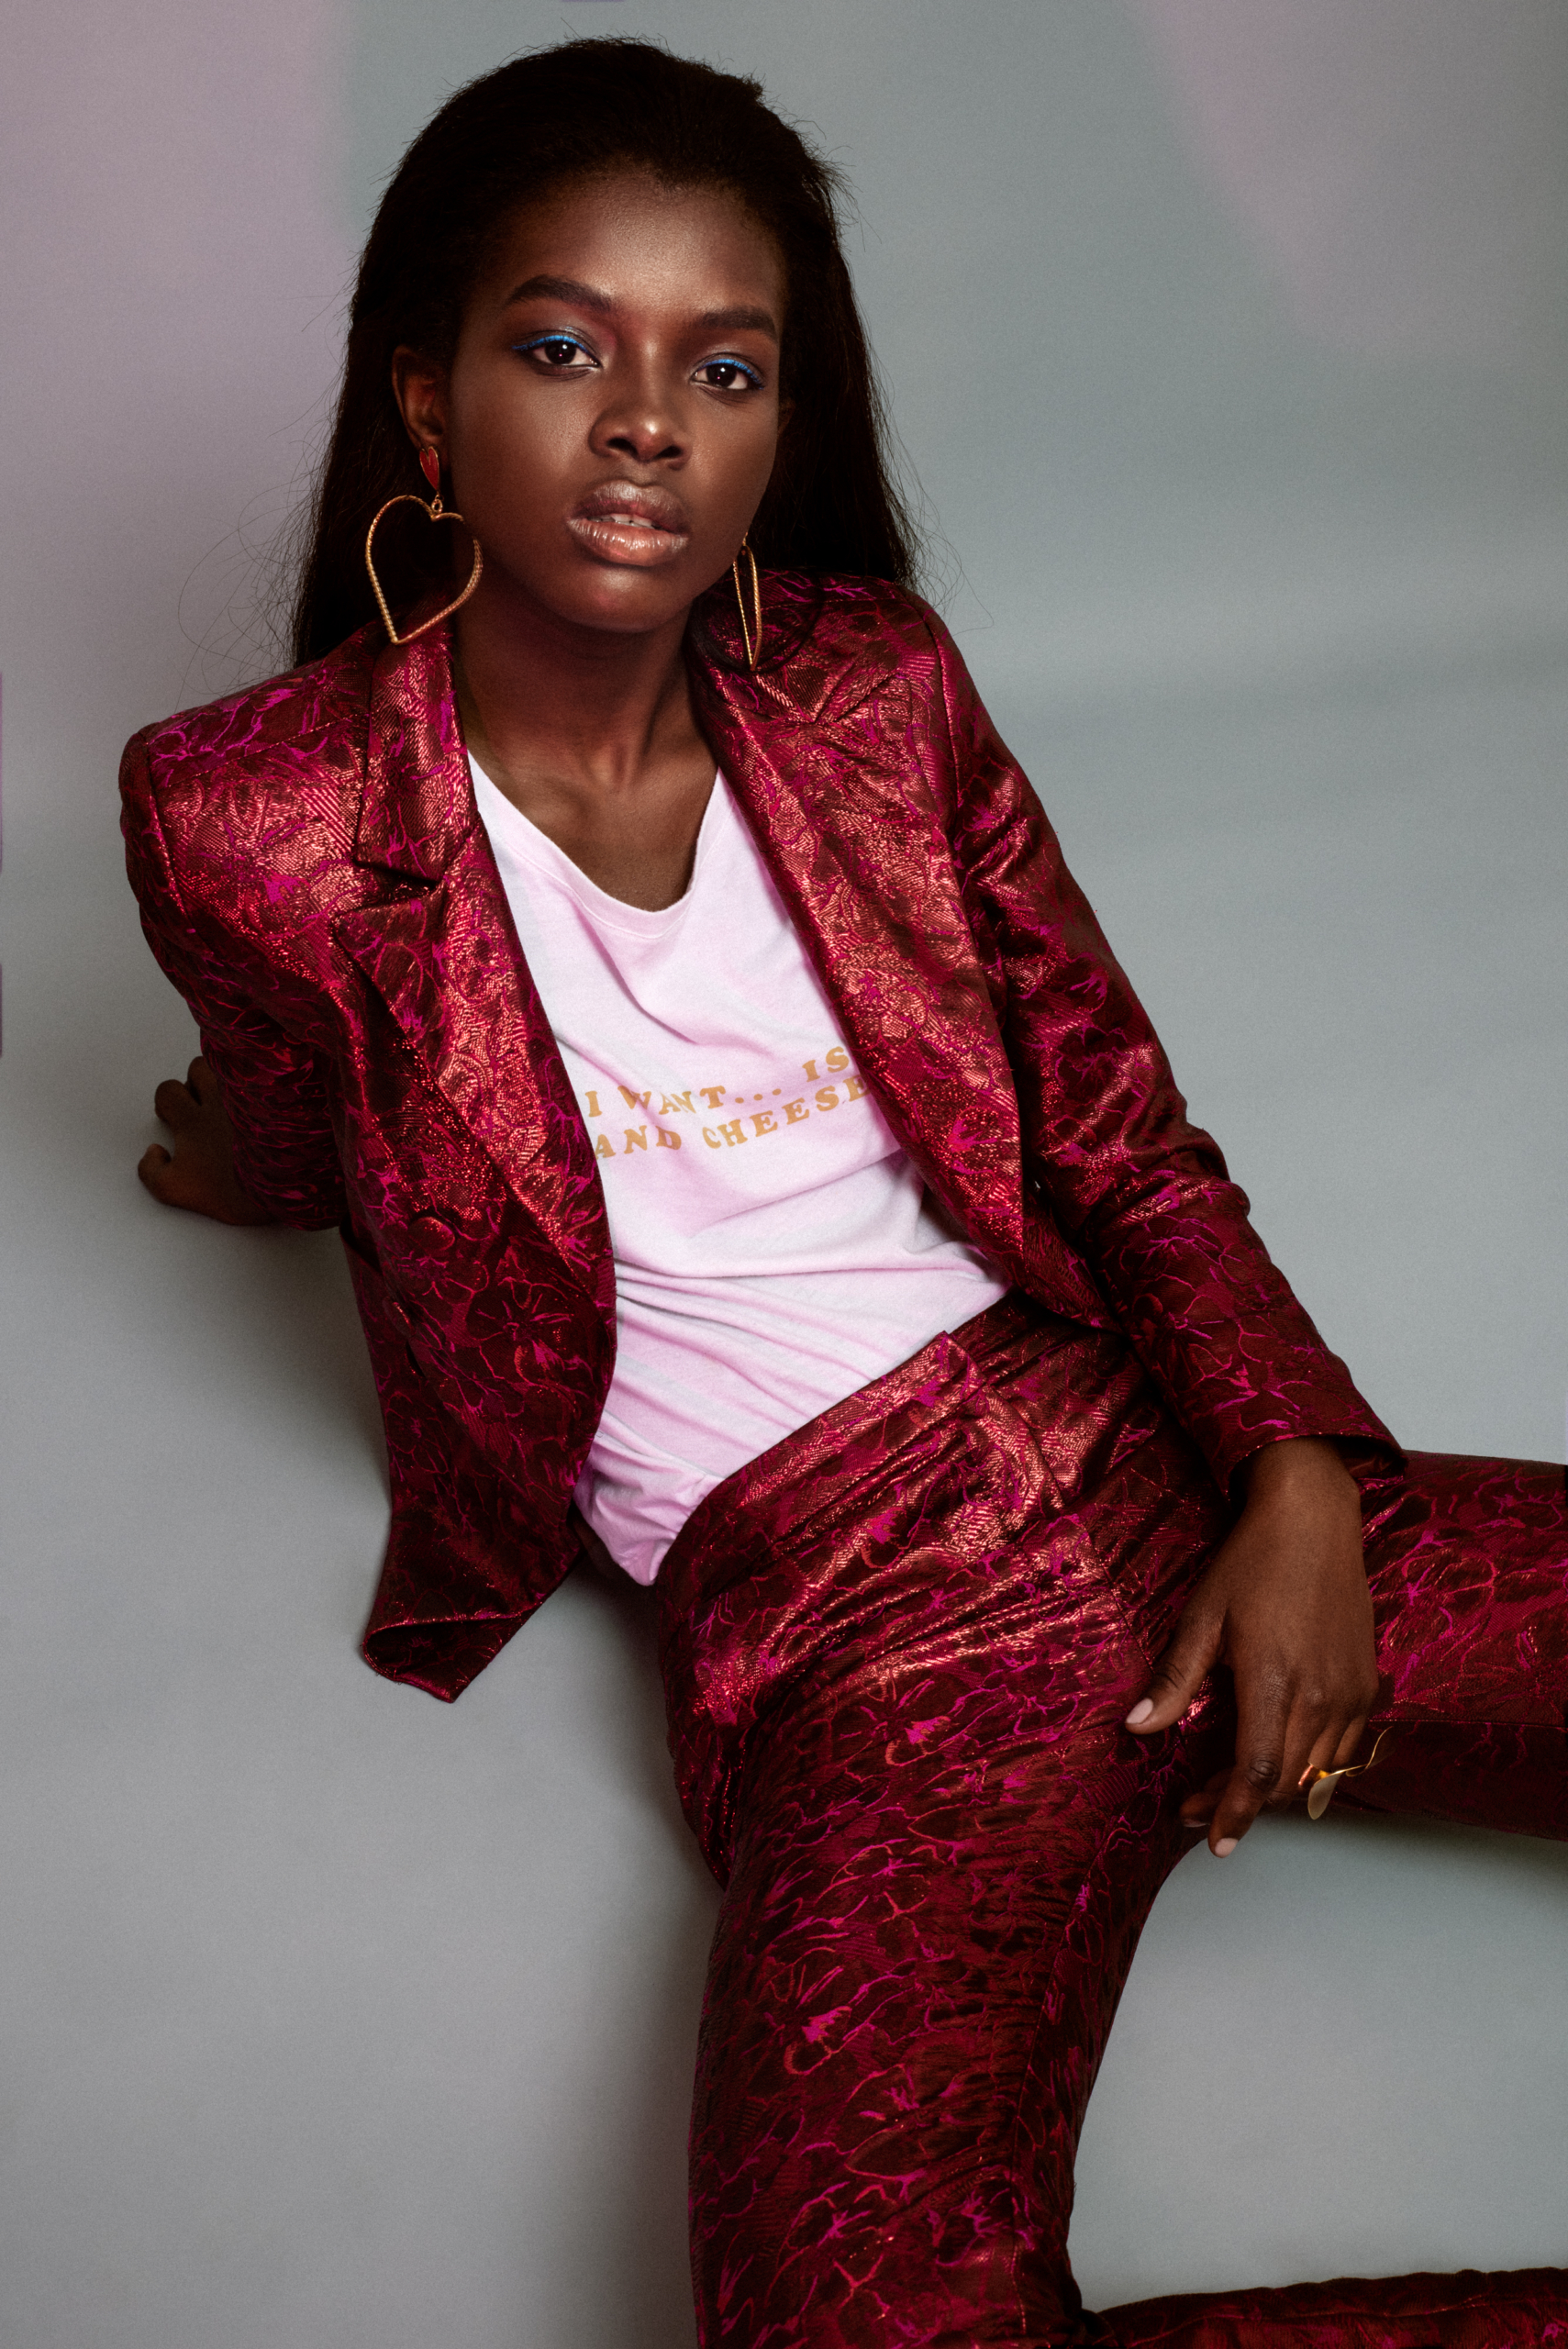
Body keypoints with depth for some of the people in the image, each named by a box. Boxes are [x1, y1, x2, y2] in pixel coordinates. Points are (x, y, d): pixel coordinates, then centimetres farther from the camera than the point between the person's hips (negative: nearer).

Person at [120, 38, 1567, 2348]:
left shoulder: (875, 691, 7)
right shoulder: (268, 824, -6)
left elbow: (1122, 1138, 10)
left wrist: (1299, 1470, -5)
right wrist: (241, 1157, 39)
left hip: (1155, 1469, 4)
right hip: (851, 1635, -4)